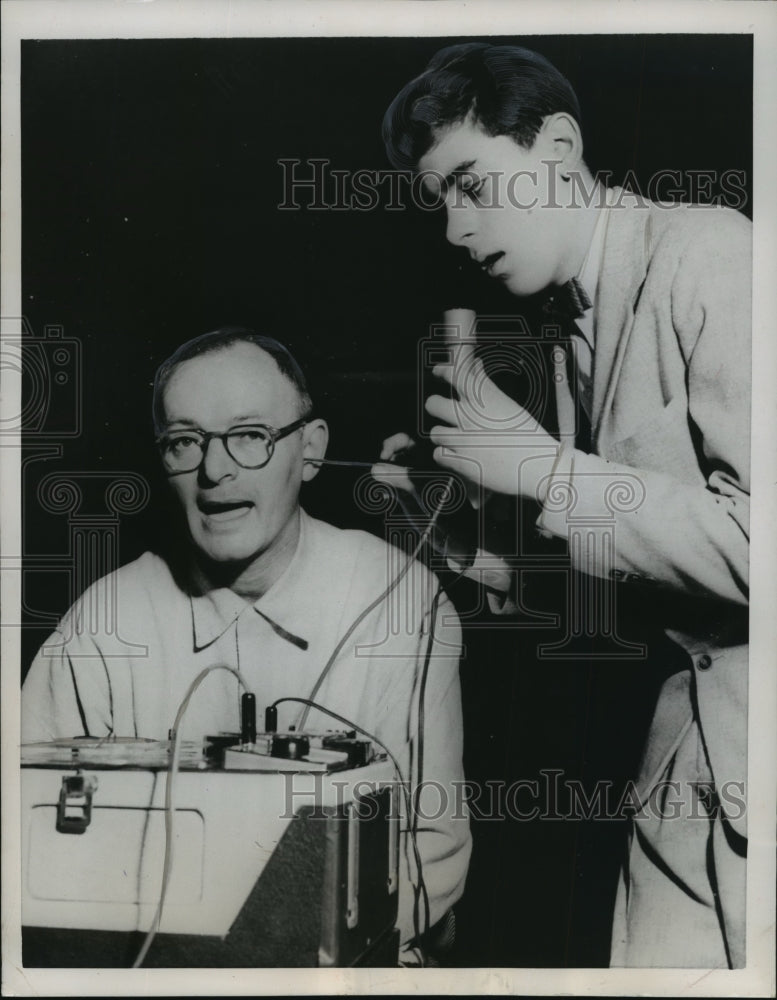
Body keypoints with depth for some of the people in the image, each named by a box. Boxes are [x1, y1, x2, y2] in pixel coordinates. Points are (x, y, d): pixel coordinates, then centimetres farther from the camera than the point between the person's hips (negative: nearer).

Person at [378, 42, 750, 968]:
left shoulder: (709, 256, -14)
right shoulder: (571, 327, 10)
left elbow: (756, 538, -23)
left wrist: (544, 469, -18)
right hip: (698, 732, 7)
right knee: (661, 962, 11)